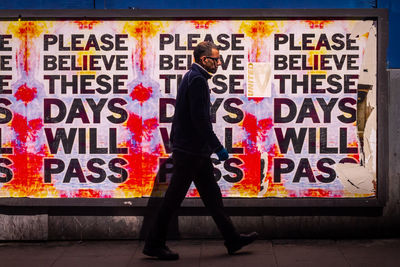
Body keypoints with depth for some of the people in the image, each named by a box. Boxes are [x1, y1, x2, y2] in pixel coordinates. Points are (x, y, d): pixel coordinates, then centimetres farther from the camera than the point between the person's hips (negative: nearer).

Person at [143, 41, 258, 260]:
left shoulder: (193, 77, 16)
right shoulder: (197, 80, -16)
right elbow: (200, 119, -22)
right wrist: (218, 147, -18)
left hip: (196, 151, 10)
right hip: (191, 150, -10)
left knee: (212, 195, 12)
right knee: (174, 197, -3)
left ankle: (232, 240, 18)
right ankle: (154, 244, 5)